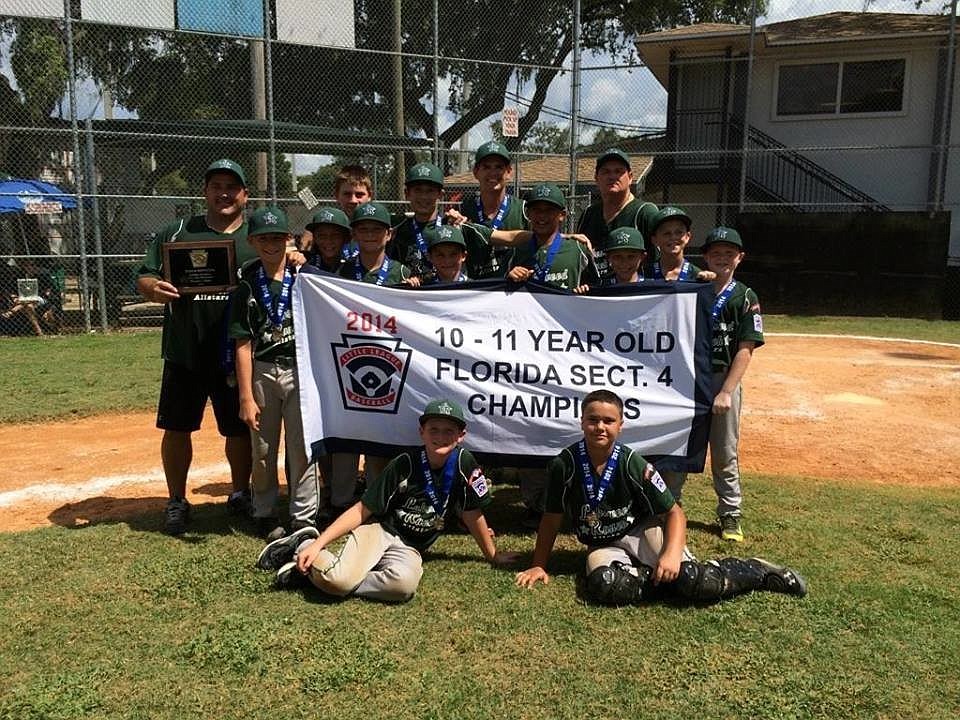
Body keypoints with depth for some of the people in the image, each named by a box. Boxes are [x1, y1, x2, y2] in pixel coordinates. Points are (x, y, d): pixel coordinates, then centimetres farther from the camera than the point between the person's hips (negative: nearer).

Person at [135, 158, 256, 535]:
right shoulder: (176, 232, 7)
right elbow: (143, 278, 6)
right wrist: (154, 288, -18)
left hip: (237, 355, 0)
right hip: (184, 352, 1)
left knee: (240, 428, 10)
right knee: (177, 428, 8)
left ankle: (241, 494, 30)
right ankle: (177, 501, 24)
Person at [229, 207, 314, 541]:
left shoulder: (303, 279, 2)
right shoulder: (247, 287, 0)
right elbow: (243, 345, -4)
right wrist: (246, 397, -7)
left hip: (299, 370, 0)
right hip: (262, 372, 0)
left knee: (301, 449, 2)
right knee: (263, 451, 10)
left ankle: (303, 518, 14)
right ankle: (265, 515, 26)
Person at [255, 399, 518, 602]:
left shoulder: (464, 463, -6)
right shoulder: (404, 465, -10)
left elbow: (472, 514, 5)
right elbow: (362, 510, -8)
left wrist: (493, 555, 12)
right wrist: (319, 543, -16)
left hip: (409, 549, 2)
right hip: (378, 530, -2)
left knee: (404, 584, -35)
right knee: (339, 577, -33)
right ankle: (304, 546, 1)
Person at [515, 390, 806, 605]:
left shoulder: (633, 465, -16)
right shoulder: (564, 465, -14)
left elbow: (674, 512, -12)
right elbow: (552, 519, -2)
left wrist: (672, 554, -29)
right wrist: (539, 565, -4)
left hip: (643, 531, -1)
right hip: (603, 546, 1)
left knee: (693, 581, -27)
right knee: (605, 586, -35)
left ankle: (756, 571, 2)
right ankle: (670, 580, -10)